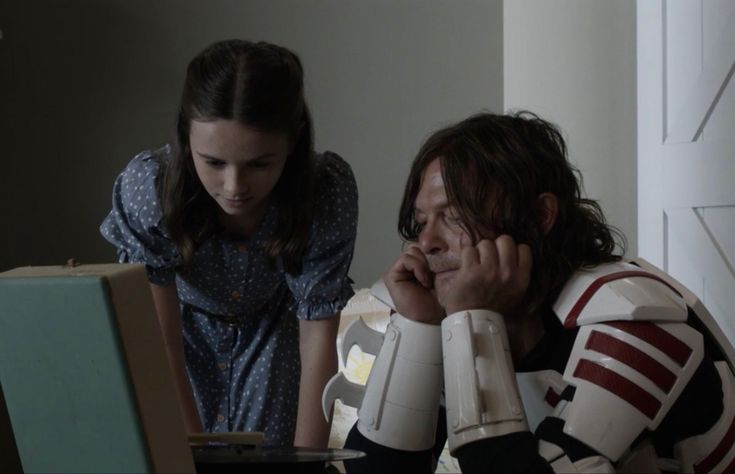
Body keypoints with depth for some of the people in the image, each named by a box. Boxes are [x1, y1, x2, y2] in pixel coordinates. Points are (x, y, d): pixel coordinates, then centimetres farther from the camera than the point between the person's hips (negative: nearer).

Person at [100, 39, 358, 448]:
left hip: (271, 330, 0)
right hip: (186, 331, 0)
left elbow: (318, 337, -27)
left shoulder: (328, 192, -34)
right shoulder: (147, 189, -36)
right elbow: (159, 343, -32)